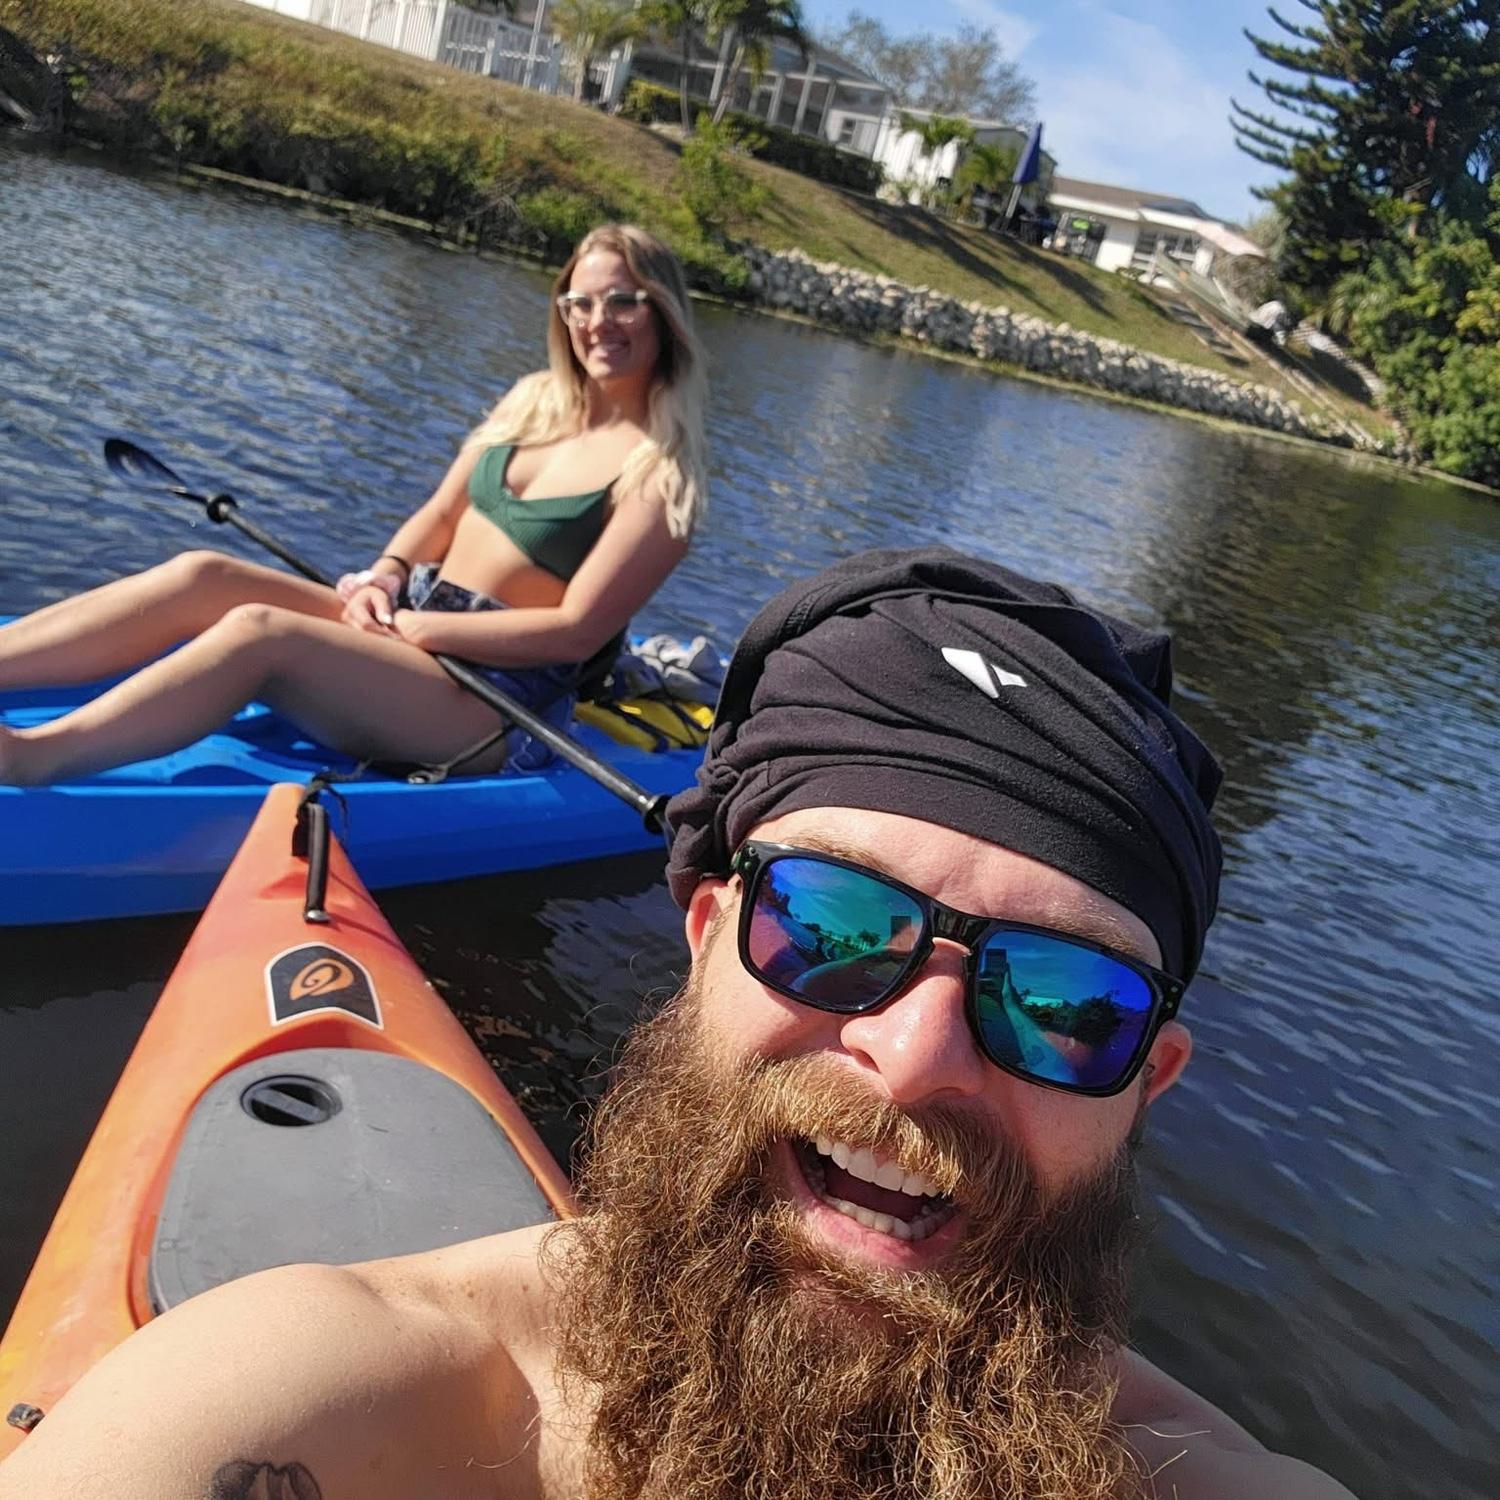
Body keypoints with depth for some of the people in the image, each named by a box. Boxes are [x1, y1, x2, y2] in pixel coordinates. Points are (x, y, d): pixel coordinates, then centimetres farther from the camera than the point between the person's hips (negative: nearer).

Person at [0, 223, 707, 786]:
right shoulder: (534, 400, 12)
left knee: (259, 630, -28)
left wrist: (418, 627, -15)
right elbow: (439, 514, 15)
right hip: (409, 619, 7)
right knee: (204, 574, -13)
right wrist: (386, 577, -6)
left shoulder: (660, 468, -10)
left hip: (494, 704, -7)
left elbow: (576, 630, -16)